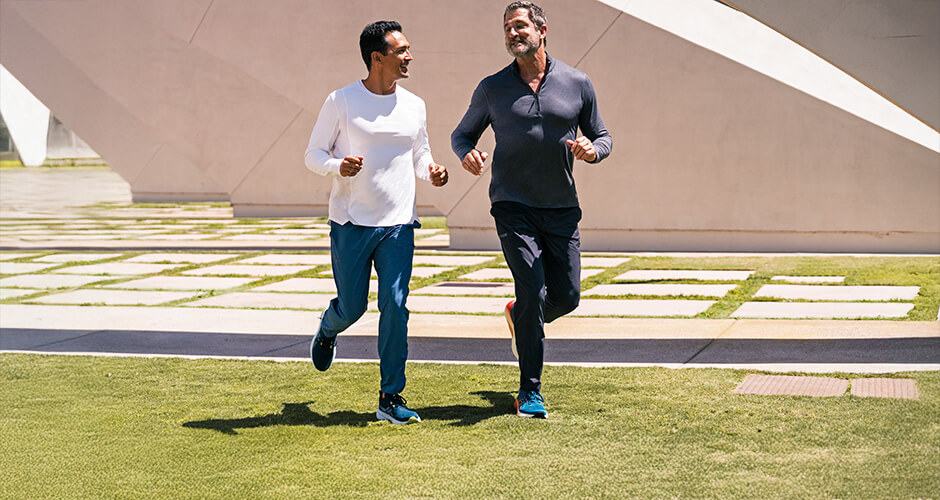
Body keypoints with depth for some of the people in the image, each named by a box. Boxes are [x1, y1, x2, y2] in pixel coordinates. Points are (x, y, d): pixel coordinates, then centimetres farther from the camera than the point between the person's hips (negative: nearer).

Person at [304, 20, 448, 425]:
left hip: (399, 225, 3)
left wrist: (431, 171, -2)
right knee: (352, 306, 5)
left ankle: (391, 398, 2)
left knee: (395, 306, -6)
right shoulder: (341, 101, -3)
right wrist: (338, 166, -21)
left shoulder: (414, 106, 8)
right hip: (351, 224, -2)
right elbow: (313, 154, 1)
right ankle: (326, 332, 43)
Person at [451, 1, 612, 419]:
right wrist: (467, 154, -12)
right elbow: (461, 134, 12)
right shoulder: (492, 88, 1)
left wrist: (592, 150, -13)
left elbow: (603, 137, 12)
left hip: (562, 208, 2)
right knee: (533, 290, -15)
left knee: (566, 297, 3)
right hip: (513, 206, -2)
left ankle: (520, 317, 39)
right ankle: (530, 392, -3)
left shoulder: (577, 84, 3)